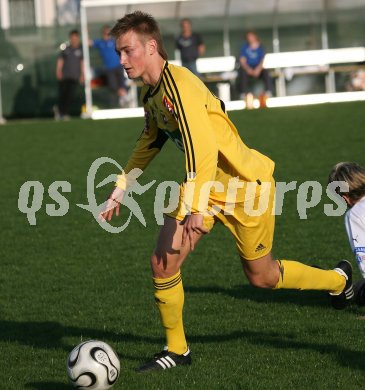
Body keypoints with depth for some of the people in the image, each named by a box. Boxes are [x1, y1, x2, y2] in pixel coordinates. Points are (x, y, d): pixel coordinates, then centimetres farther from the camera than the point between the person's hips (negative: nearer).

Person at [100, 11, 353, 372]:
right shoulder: (150, 93, 1)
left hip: (247, 186, -8)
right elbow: (149, 142, 20)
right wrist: (120, 190, 17)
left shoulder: (178, 85, -29)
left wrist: (196, 209, -43)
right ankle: (176, 349, 10)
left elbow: (202, 149, -37)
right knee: (162, 262, -7)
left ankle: (338, 278, 37)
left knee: (261, 276, 10)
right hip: (206, 187, 8)